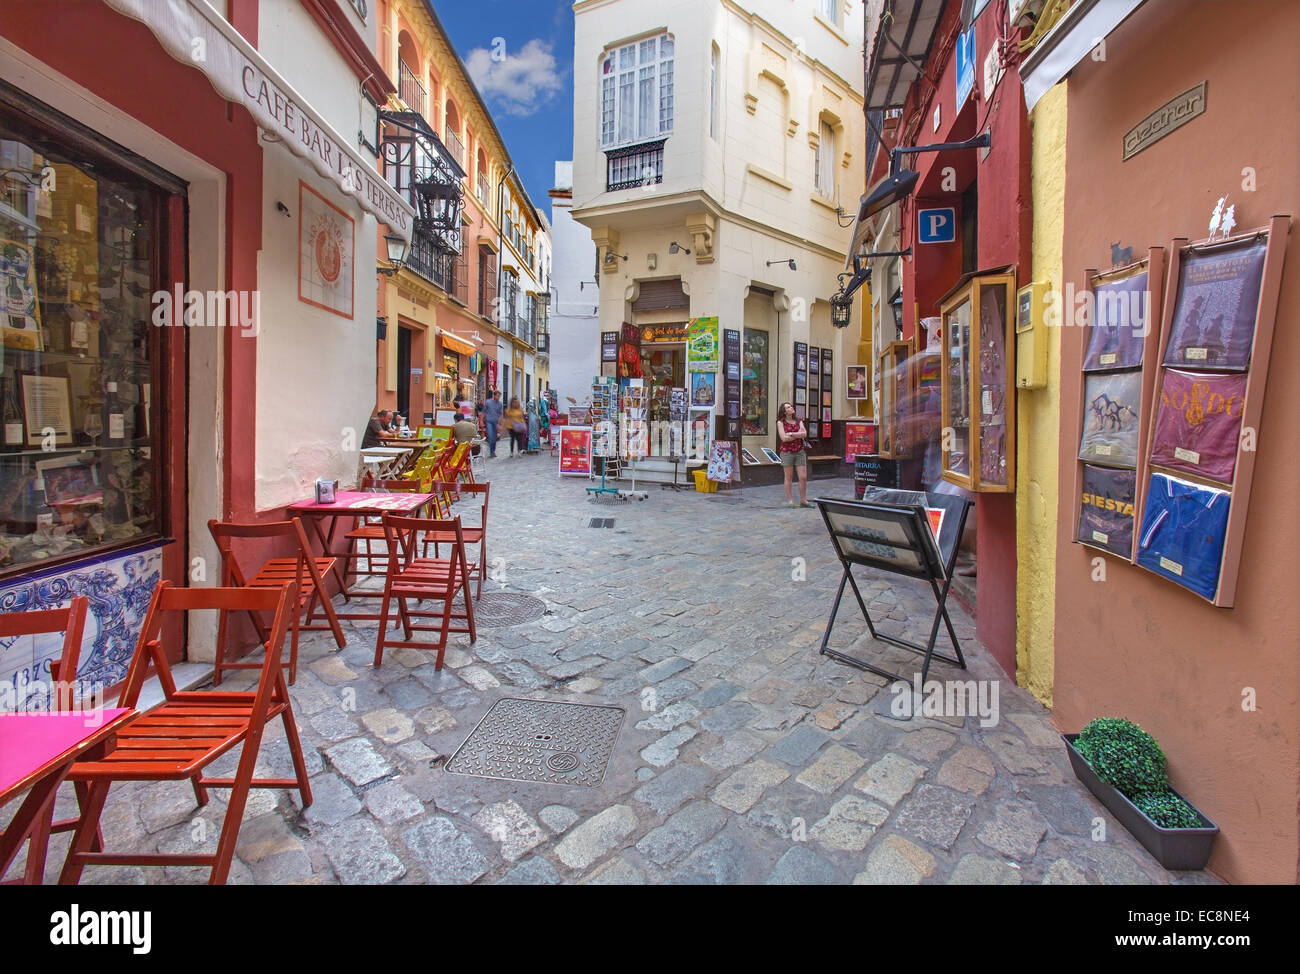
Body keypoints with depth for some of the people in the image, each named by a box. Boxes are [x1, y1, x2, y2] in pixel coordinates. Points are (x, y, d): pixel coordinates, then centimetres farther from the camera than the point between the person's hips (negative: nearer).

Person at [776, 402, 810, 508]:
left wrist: (791, 434, -14)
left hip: (799, 452, 4)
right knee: (789, 478, 3)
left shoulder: (799, 421, 10)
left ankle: (803, 501, 12)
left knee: (803, 477, 1)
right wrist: (798, 434, -6)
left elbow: (804, 434, -5)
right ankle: (790, 501, 12)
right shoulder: (780, 422, -2)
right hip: (787, 452, -4)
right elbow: (784, 438, -13)